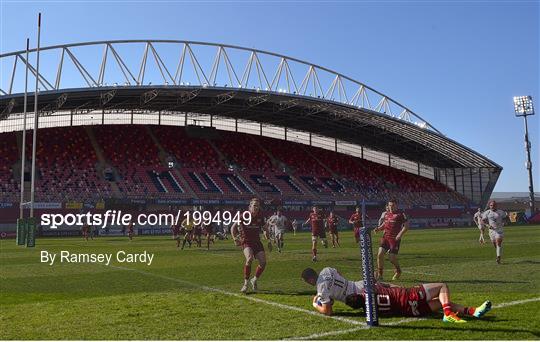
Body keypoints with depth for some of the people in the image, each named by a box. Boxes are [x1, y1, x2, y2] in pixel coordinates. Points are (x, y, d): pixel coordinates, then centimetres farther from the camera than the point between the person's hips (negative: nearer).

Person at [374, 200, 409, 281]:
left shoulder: (400, 214, -4)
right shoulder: (386, 214, 13)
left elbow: (406, 226, -7)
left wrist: (400, 234, -18)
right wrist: (379, 228, 5)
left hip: (395, 238, -5)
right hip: (385, 237, 5)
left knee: (392, 257, -4)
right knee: (380, 254, -8)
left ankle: (398, 271, 28)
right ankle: (379, 274, 4)